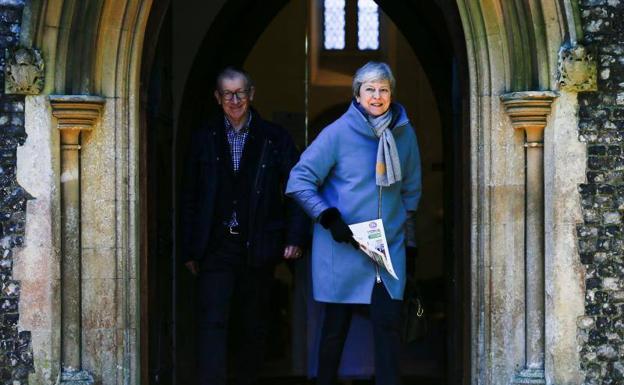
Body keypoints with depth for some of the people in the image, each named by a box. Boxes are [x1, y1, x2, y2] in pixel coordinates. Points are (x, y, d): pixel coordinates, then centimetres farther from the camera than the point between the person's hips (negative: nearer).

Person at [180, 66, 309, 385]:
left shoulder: (275, 139, 3)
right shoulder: (204, 139, 6)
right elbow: (190, 199, 8)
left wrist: (295, 237, -10)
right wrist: (189, 250, 4)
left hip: (258, 248, 0)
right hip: (216, 247, 0)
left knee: (254, 323, 10)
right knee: (212, 321, -10)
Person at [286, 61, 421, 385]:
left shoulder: (404, 132, 5)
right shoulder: (338, 132, -8)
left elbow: (411, 186, 20)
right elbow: (299, 181, -6)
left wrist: (406, 221, 16)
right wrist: (329, 218, -13)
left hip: (389, 246, 3)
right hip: (343, 247, -3)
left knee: (389, 325, -4)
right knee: (335, 327, 6)